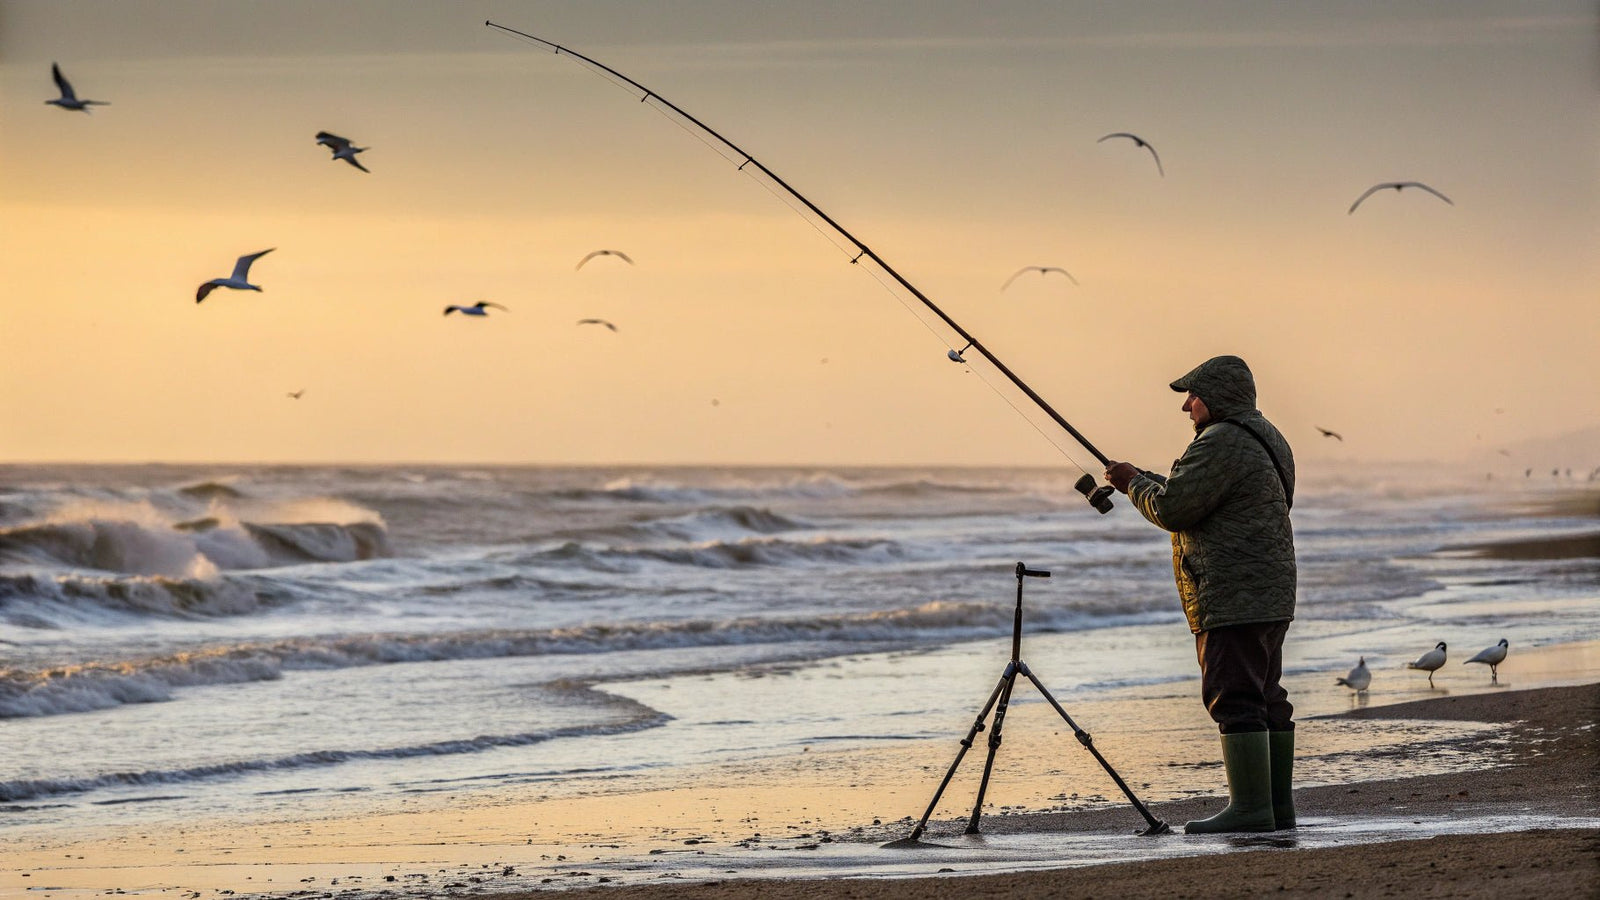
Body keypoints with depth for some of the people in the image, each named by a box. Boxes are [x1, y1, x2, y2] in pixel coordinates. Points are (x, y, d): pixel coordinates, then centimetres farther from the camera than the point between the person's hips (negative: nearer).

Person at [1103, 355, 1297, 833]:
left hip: (1233, 596, -11)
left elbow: (1171, 508, -15)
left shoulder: (1220, 443, -14)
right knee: (1265, 697, 11)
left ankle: (1250, 807, -14)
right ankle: (1278, 805, 12)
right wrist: (1143, 480, 21)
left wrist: (1134, 483, 3)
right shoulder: (1265, 439, 20)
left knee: (1234, 697, -11)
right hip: (1269, 594, 11)